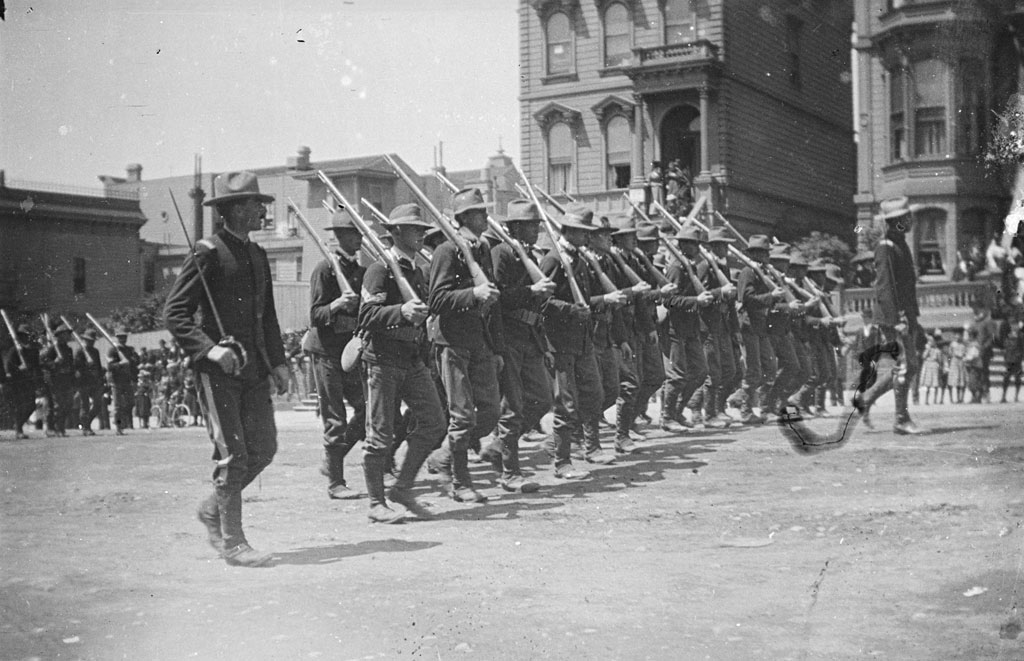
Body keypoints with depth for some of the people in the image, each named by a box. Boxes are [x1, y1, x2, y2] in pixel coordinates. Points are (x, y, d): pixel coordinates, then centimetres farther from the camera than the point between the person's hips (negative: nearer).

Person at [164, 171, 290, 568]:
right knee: (232, 455, -6)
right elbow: (174, 312, -10)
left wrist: (277, 362, 12)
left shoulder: (258, 255, 16)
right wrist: (209, 349, -21)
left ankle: (213, 509, 27)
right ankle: (232, 542, 3)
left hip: (254, 370, 7)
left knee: (263, 449, 6)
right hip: (218, 370, -7)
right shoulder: (208, 253, -7)